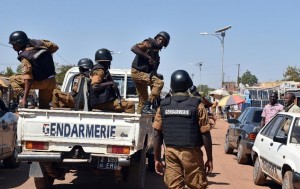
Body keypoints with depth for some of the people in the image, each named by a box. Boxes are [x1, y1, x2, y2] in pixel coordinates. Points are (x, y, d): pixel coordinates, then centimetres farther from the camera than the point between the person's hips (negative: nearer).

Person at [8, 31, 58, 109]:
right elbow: (54, 47, 14)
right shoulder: (38, 43, 0)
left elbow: (28, 78, -25)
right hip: (52, 81, 7)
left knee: (13, 79, 2)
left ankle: (26, 99, -13)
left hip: (40, 82, -7)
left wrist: (25, 98, -27)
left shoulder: (25, 57, -18)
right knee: (44, 105, 22)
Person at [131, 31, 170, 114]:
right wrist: (148, 57, -26)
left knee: (143, 100, 14)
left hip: (143, 73, 10)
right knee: (159, 82, -24)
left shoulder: (156, 53, 17)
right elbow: (133, 48, -22)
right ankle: (147, 107, -26)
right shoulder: (148, 44, -7)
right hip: (137, 72, -10)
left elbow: (153, 70, 13)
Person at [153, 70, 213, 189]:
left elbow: (157, 135, 3)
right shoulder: (197, 105, -6)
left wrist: (157, 159, 9)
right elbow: (205, 134, -7)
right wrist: (209, 159, 1)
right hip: (191, 153, -3)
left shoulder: (163, 106, 2)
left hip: (171, 152, 3)